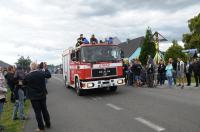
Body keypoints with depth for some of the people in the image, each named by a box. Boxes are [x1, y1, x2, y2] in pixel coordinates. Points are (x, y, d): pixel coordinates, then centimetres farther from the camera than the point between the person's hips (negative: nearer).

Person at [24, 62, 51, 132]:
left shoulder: (28, 76, -17)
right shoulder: (42, 73, -9)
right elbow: (49, 75, 10)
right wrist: (46, 68, 22)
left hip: (34, 97, -3)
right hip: (42, 95, 4)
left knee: (37, 112, 5)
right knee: (44, 110, 17)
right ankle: (48, 124, 28)